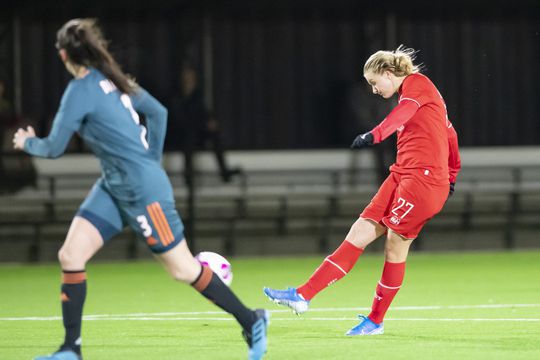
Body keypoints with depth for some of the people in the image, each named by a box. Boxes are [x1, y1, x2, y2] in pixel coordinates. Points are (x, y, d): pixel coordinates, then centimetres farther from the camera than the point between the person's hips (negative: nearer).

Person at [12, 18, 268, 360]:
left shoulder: (81, 90, -18)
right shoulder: (111, 79, 7)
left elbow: (54, 148, -11)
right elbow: (158, 112, 15)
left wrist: (28, 142, 10)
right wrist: (152, 161, 21)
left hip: (142, 190, -9)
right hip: (114, 186, 9)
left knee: (182, 269, 1)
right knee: (70, 255, 0)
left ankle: (251, 322, 15)